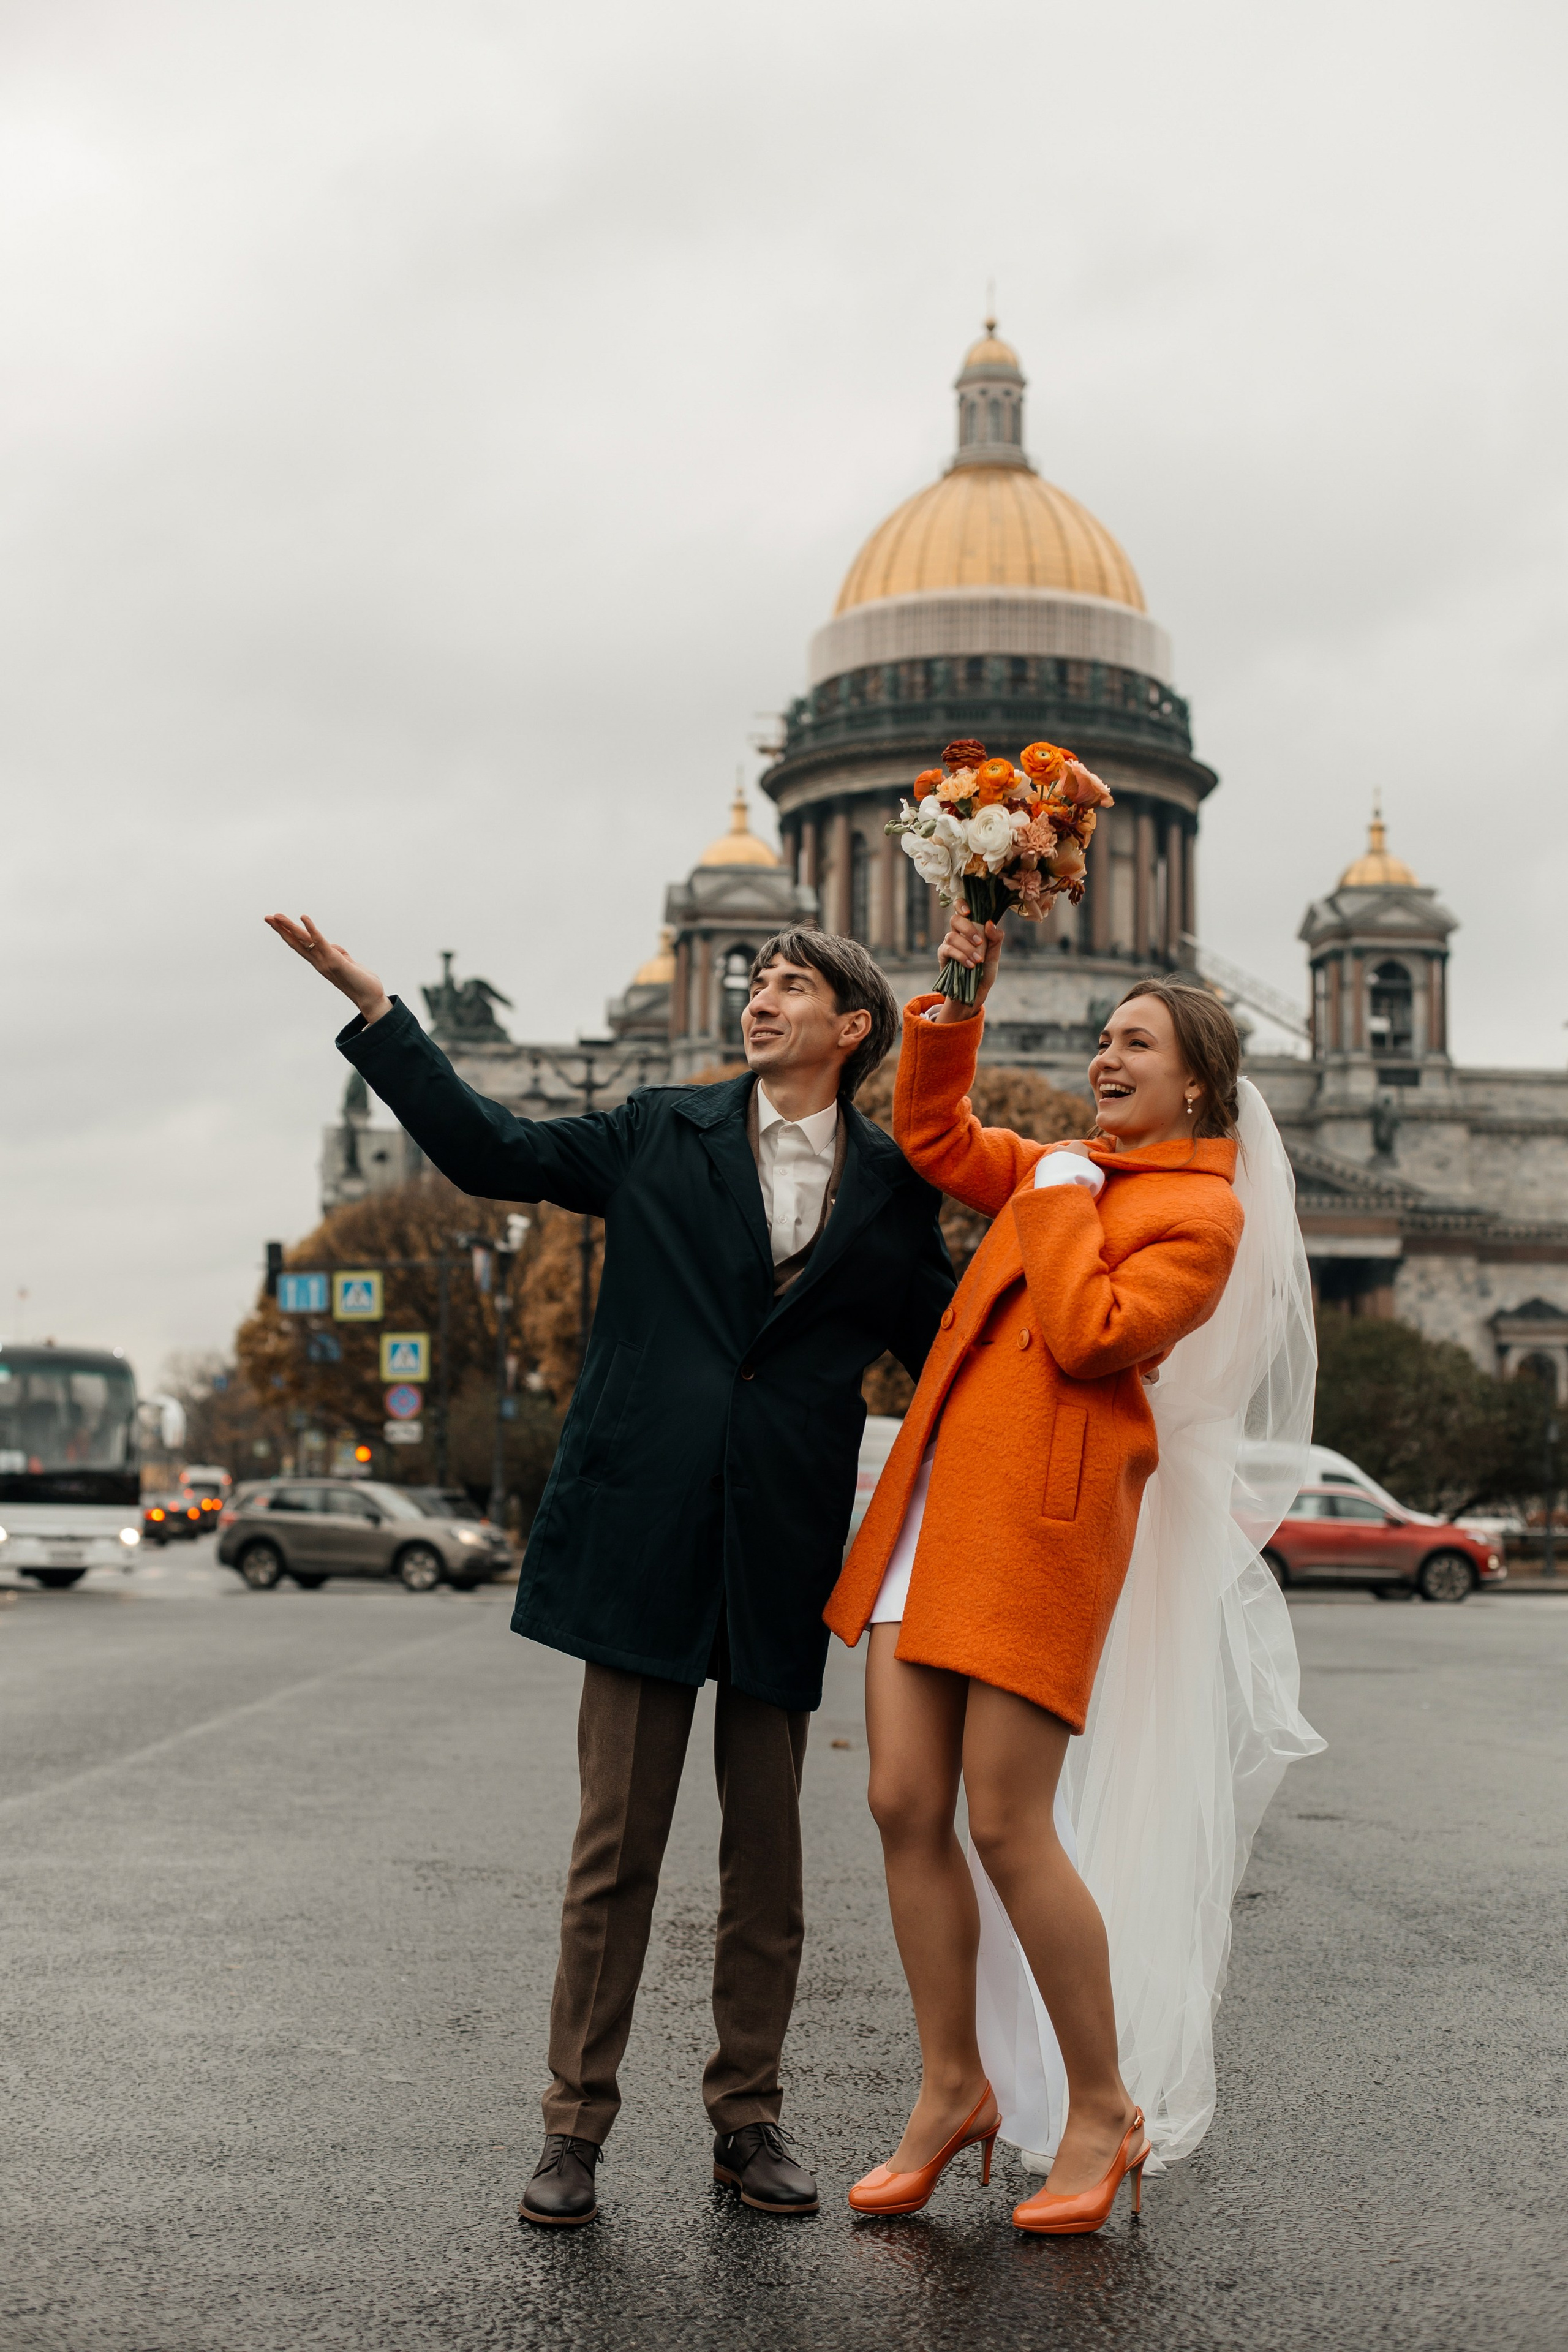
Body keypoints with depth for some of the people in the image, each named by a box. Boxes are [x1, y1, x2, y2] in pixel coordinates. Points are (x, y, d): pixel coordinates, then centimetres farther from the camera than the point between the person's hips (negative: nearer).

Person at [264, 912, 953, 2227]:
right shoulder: (666, 1136, 8)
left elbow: (949, 1353, 15)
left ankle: (748, 2120, 23)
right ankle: (576, 2130, 14)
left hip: (784, 1563, 1)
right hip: (647, 1540, -1)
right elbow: (490, 1152, 8)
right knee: (615, 1849, 3)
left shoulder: (893, 1192, 9)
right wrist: (372, 1004, 3)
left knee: (768, 1858, 9)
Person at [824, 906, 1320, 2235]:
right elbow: (932, 1134, 25)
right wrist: (960, 998, 15)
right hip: (939, 1490, 7)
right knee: (905, 1805, 4)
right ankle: (955, 2090, 17)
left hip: (1043, 1511, -7)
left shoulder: (1202, 1212, -2)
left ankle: (1105, 2111, 9)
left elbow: (1091, 1336, -13)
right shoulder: (1065, 1173, 21)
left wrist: (1065, 1208, -4)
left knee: (1006, 1826, -8)